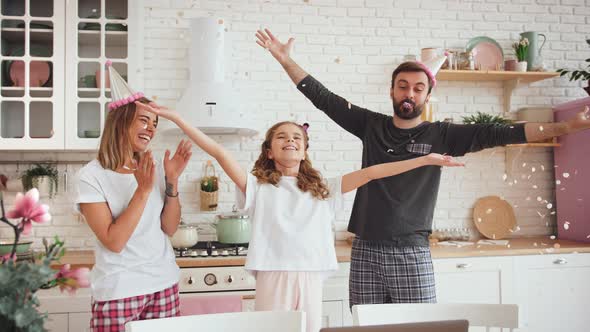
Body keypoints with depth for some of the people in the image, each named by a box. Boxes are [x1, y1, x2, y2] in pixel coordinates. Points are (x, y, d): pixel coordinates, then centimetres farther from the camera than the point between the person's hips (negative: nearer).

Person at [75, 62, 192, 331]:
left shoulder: (153, 167, 5)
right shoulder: (92, 175, -11)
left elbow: (169, 228, 2)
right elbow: (113, 241, -18)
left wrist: (172, 180, -9)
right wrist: (143, 189, -24)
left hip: (164, 283, 5)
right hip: (119, 290, -4)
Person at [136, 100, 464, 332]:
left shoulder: (323, 190, 12)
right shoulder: (258, 187, 5)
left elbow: (369, 173, 7)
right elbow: (219, 152, -3)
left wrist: (425, 160, 5)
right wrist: (176, 117, -9)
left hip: (311, 279, 3)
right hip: (273, 278, -2)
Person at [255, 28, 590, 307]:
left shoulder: (441, 135, 2)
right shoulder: (371, 126, 7)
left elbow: (497, 134, -5)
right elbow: (324, 99, 9)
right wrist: (285, 58, 7)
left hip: (412, 253, -1)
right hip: (366, 251, 2)